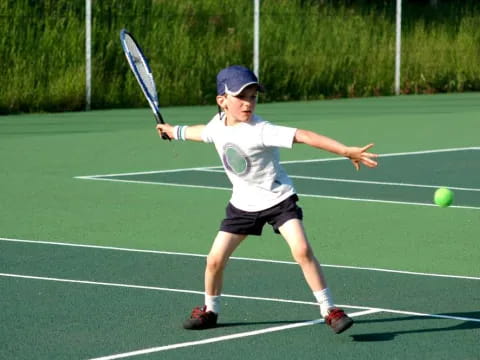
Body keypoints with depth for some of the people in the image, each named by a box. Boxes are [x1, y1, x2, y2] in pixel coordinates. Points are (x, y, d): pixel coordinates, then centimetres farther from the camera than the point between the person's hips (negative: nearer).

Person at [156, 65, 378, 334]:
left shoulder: (260, 131, -27)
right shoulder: (219, 124, -5)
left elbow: (303, 136, -37)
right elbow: (203, 132, 21)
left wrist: (345, 150, -47)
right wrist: (175, 131, 38)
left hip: (278, 199, -5)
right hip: (243, 204, 5)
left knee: (302, 250, -24)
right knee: (215, 260, 1)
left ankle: (329, 310, -14)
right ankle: (210, 310, 26)